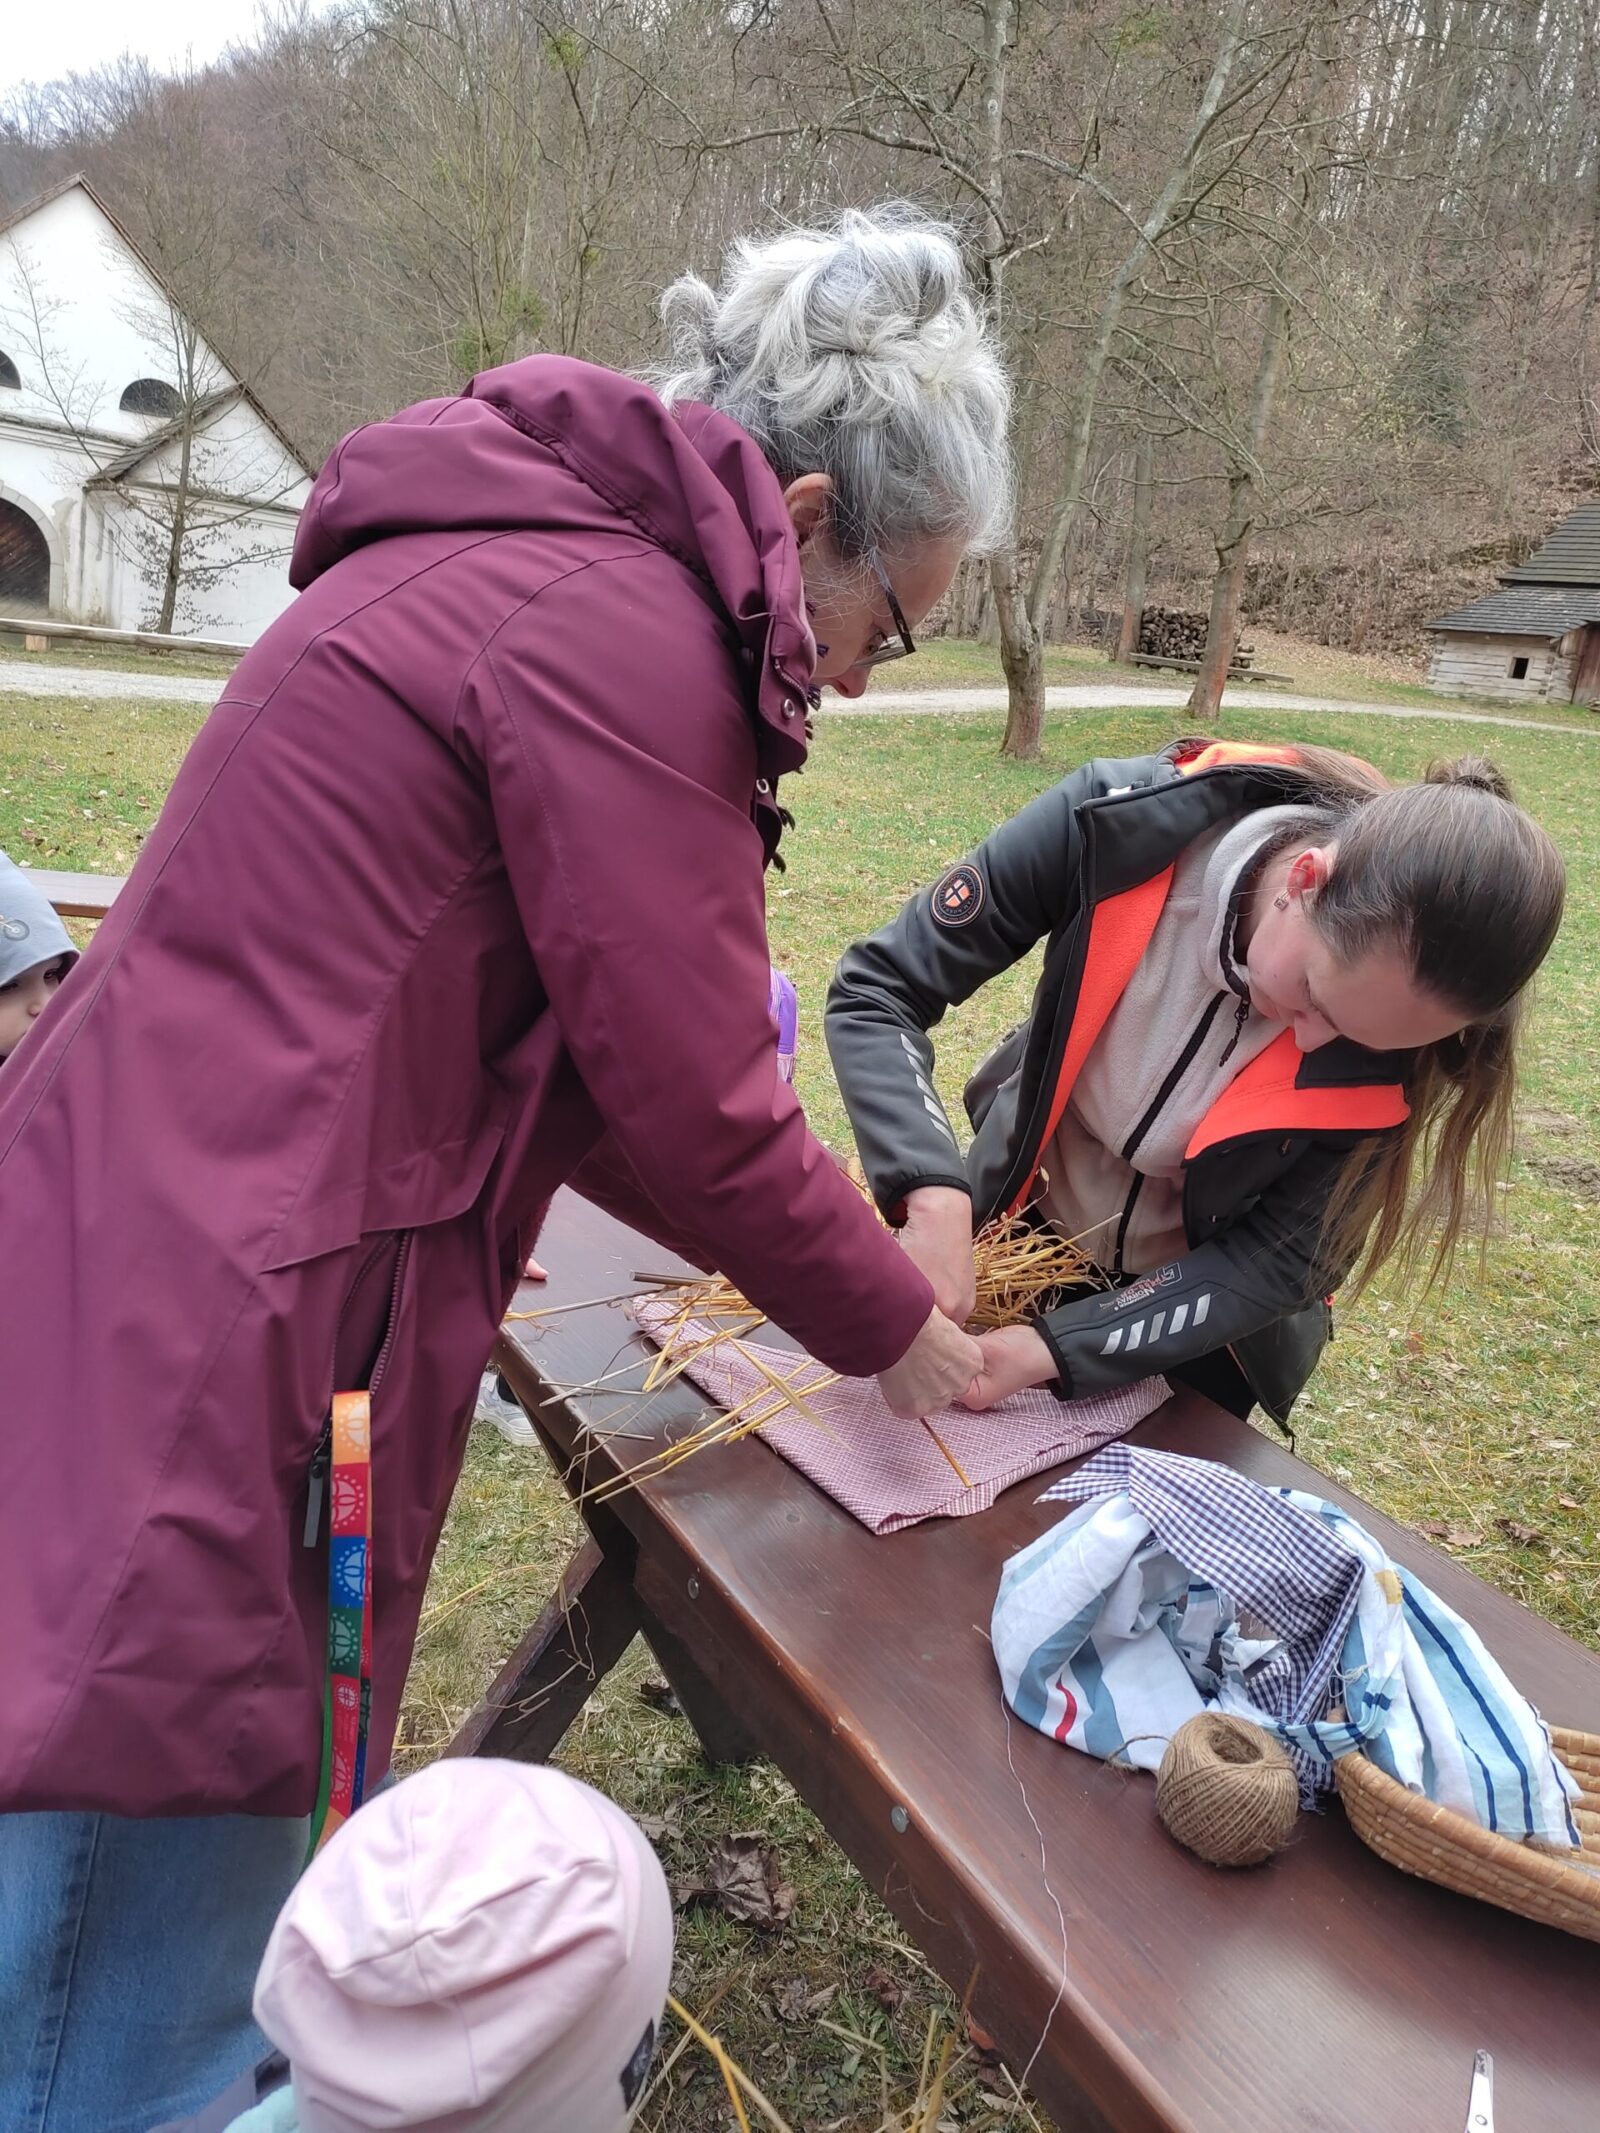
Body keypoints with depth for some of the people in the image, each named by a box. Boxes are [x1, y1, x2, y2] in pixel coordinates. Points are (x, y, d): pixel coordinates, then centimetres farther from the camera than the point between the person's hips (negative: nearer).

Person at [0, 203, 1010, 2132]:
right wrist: (895, 1335, 4)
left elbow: (543, 1051, 18)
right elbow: (693, 1102, -15)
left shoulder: (518, 562, 16)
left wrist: (823, 1265, 17)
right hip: (179, 1369, -10)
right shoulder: (625, 628, -16)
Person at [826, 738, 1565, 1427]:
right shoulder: (1123, 829, -32)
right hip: (1023, 1235, 1)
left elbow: (1279, 1263, -21)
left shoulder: (1391, 1020, -28)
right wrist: (935, 1200, -41)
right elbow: (876, 991, -27)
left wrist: (1054, 1348, -30)